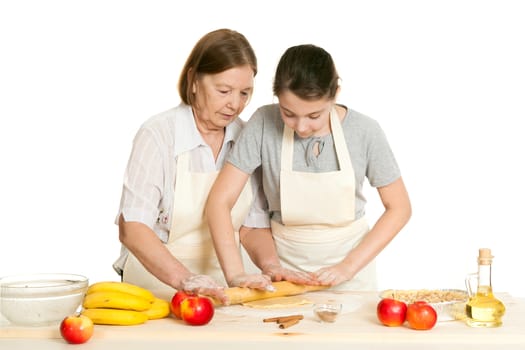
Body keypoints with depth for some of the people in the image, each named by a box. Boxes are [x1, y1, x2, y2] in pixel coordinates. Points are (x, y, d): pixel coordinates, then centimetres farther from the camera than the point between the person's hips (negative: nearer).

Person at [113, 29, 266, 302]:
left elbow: (254, 223, 10)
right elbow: (131, 228, -17)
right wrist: (182, 278, -31)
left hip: (220, 289, 4)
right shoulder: (158, 134, -10)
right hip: (157, 285, -4)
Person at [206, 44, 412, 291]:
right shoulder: (264, 124, -14)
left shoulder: (364, 132, -13)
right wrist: (235, 274, -23)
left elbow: (399, 208, -4)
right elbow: (219, 201, -13)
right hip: (284, 267, 0)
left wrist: (349, 267, -13)